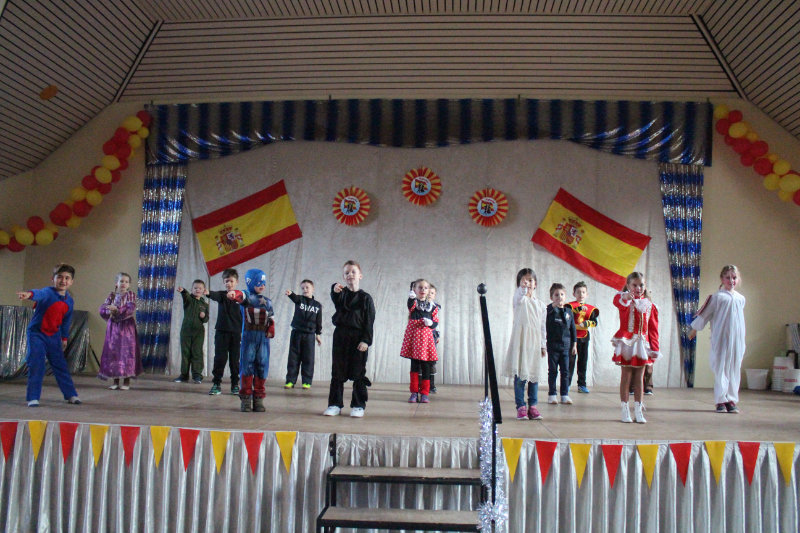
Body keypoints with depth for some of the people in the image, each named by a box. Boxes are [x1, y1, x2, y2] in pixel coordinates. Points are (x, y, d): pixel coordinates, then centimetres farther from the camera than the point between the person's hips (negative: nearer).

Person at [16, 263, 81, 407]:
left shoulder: (69, 301, 1)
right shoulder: (48, 293, -19)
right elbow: (39, 294, -45)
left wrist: (65, 338, 18)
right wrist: (29, 294, -67)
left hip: (54, 336, 5)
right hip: (37, 334, -5)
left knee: (60, 365, 10)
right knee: (36, 365, -8)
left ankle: (71, 394, 20)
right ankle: (33, 398, 2)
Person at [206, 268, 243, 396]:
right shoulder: (222, 295, 2)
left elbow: (244, 316, 5)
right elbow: (216, 296, -22)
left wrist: (243, 332, 1)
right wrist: (209, 293, -46)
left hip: (236, 333, 1)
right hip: (222, 332, -1)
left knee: (235, 359, 6)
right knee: (220, 358, -2)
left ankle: (235, 384, 15)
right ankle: (216, 384, 6)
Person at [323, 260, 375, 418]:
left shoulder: (365, 297, 2)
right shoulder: (341, 293, 6)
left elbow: (369, 321, -2)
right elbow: (336, 300, -19)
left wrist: (366, 340, -11)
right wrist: (335, 290, -42)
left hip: (358, 338, -2)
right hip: (340, 336, 2)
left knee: (358, 373, 2)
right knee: (337, 372, 5)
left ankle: (358, 406, 10)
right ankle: (335, 404, 13)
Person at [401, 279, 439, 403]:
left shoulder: (432, 305, 10)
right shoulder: (413, 302, 3)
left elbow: (436, 321, 10)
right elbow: (410, 306, -21)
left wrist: (431, 323, -13)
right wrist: (411, 298, -44)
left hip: (426, 334, 1)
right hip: (413, 333, -1)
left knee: (425, 365, 2)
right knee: (414, 364, 1)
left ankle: (424, 393, 10)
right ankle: (414, 392, 8)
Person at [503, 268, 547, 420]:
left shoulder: (540, 304, 14)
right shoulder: (519, 298, 3)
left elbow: (542, 326, 16)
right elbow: (520, 294, -24)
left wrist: (543, 345, 14)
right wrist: (523, 288, -45)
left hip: (535, 342, 4)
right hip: (520, 340, -4)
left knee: (534, 375, 5)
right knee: (520, 375, -4)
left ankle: (532, 405, 13)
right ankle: (521, 406, 1)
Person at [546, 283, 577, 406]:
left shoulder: (569, 311, 7)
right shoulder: (549, 310, -4)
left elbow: (573, 328, 13)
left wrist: (574, 344, 11)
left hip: (565, 346, 3)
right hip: (553, 346, -3)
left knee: (565, 371, 7)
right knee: (552, 371, 5)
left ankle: (565, 395, 14)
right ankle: (552, 395, 12)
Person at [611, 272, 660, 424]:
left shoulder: (650, 306, 8)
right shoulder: (625, 301, -3)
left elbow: (653, 329, 8)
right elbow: (617, 301, -30)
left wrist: (655, 349, 4)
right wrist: (625, 297, -54)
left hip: (642, 345, 3)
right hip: (626, 343, -3)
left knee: (639, 378, 8)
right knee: (626, 377, 2)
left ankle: (638, 410, 15)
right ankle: (625, 410, 10)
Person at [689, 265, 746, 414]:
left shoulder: (741, 299, 12)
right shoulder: (717, 297, -3)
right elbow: (704, 314, 3)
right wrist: (694, 329, 9)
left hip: (737, 340, 4)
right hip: (721, 339, -4)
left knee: (735, 370, 4)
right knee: (720, 369, -3)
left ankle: (732, 400, 11)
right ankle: (721, 400, 2)